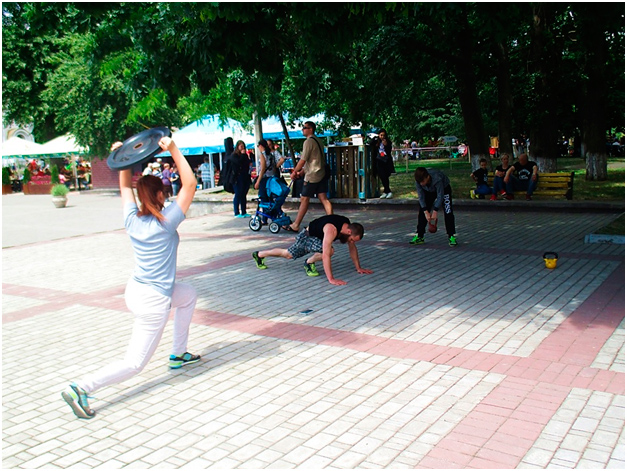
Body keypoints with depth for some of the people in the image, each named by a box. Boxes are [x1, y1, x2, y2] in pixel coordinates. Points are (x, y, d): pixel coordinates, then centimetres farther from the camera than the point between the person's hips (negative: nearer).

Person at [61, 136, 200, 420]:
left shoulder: (132, 220, -2)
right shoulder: (165, 222, -17)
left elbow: (125, 187, 15)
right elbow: (189, 184, -17)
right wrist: (174, 151, -18)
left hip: (135, 291, 8)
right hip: (154, 302, -8)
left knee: (188, 294, 31)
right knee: (134, 363, 2)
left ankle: (178, 354, 35)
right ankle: (81, 388, -12)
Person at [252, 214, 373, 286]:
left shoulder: (348, 226, -17)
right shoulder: (332, 229, -43)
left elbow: (352, 248, -2)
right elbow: (325, 255, -48)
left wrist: (359, 268, -2)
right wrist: (331, 279, -50)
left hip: (315, 238, 9)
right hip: (305, 236, -8)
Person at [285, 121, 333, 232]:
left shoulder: (308, 141, -12)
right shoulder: (318, 141, 17)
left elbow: (303, 160, -14)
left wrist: (294, 172, -3)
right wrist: (302, 172, 22)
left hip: (312, 176, -8)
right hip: (322, 174, 8)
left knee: (304, 199, -2)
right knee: (323, 199, 4)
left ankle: (295, 226, 5)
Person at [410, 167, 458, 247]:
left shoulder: (437, 179, -42)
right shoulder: (419, 180, -29)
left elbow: (440, 196, -34)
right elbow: (421, 196, -22)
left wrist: (435, 211, -34)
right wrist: (426, 211, -28)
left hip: (444, 188, -4)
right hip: (429, 191, 4)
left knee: (448, 212, -17)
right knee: (422, 211, -3)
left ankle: (452, 236, -11)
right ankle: (419, 236, 5)